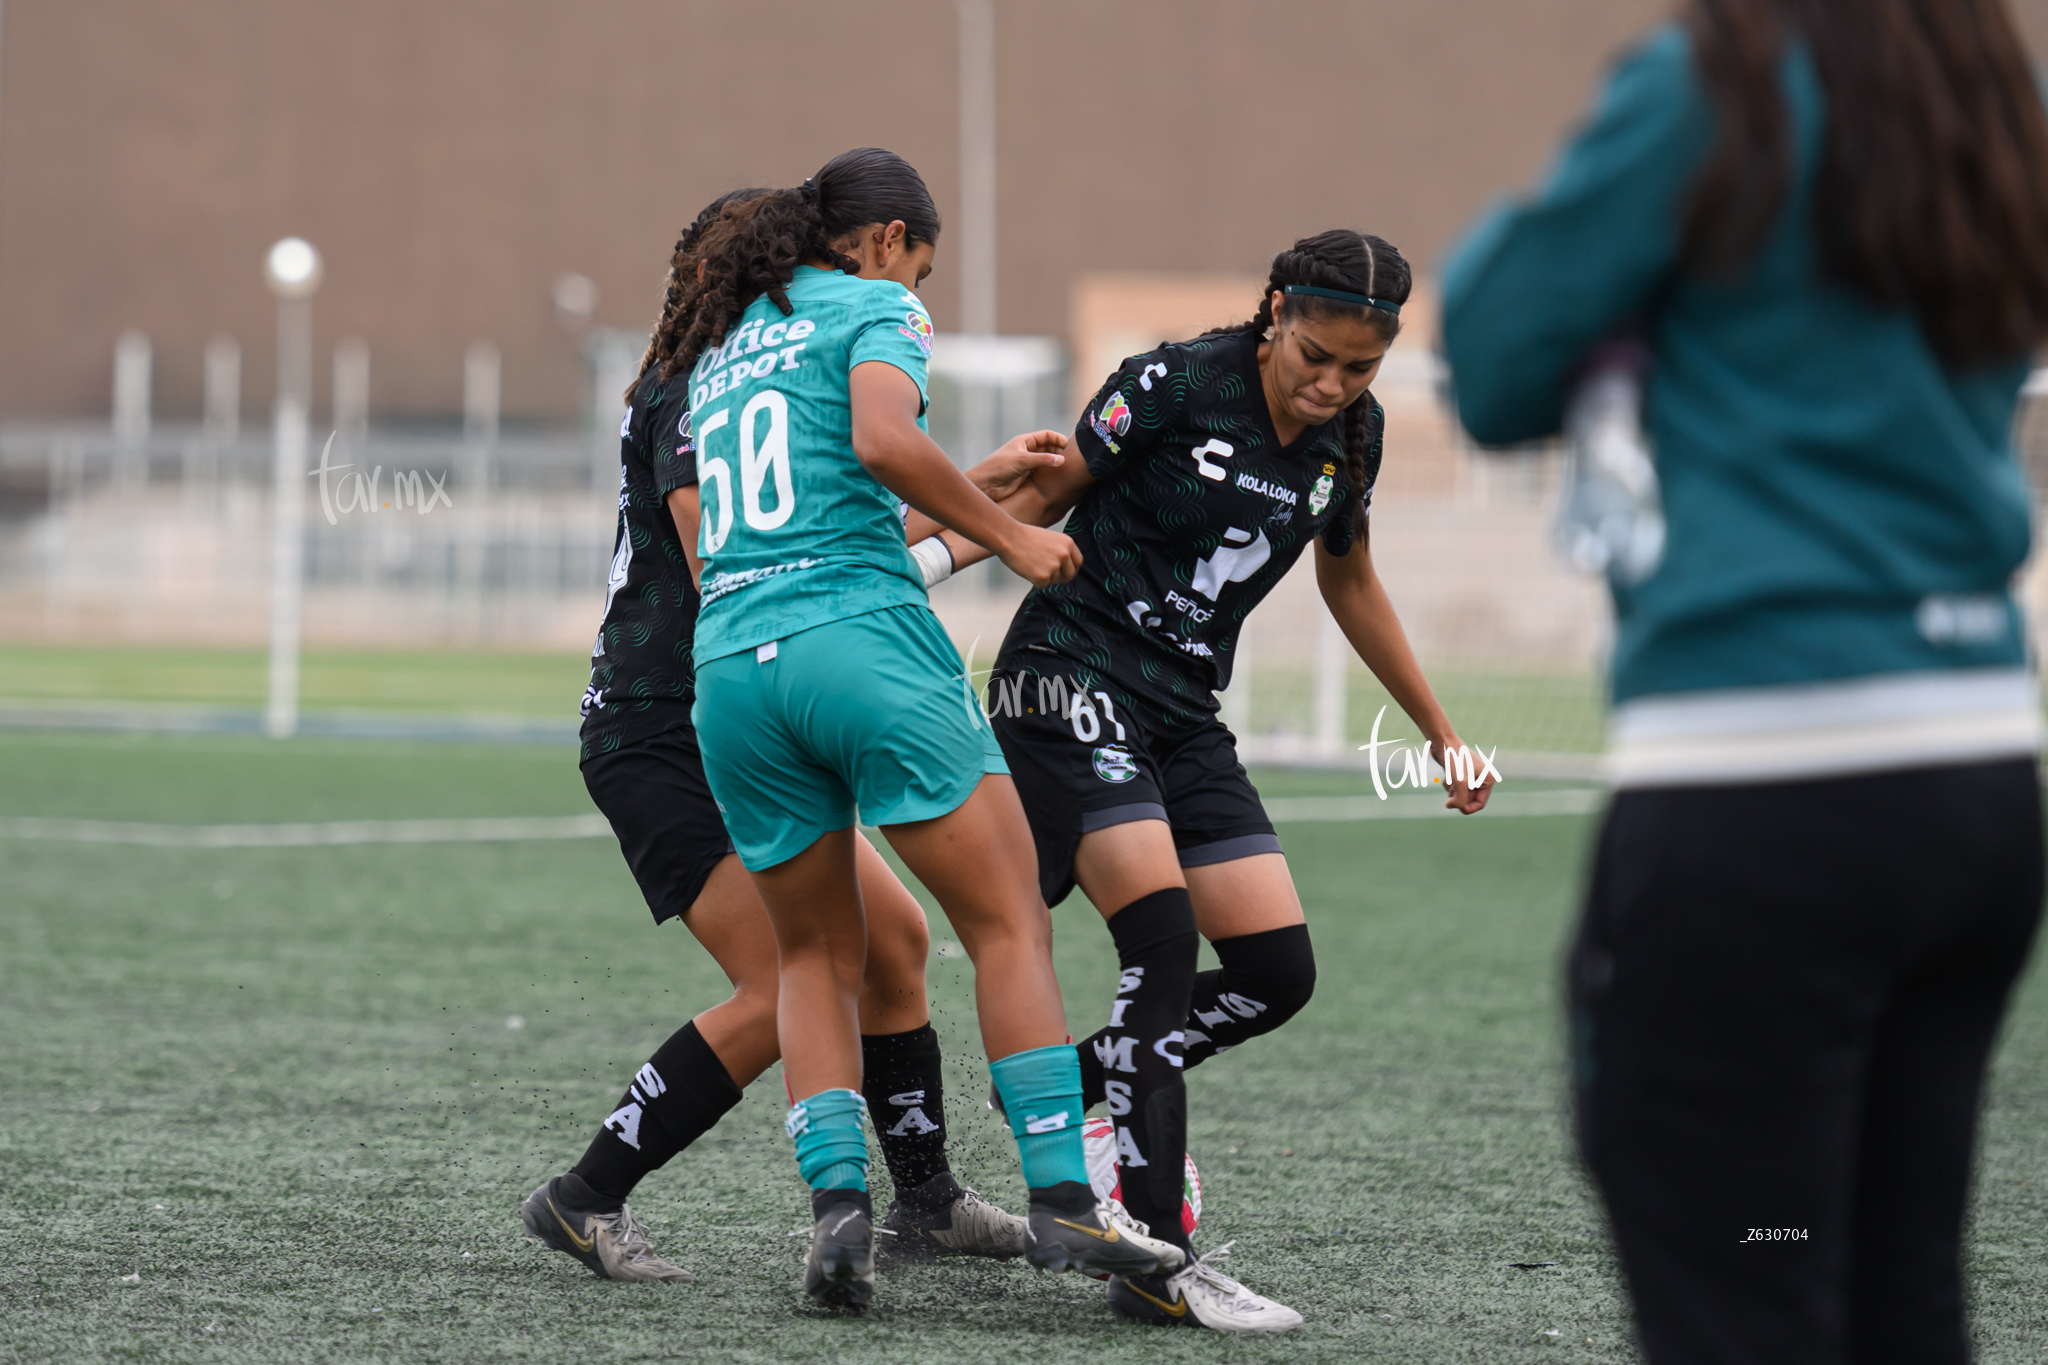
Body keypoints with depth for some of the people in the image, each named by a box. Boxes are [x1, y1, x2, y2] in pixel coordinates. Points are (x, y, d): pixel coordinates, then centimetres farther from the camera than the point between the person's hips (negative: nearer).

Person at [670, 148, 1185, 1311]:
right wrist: (1008, 535, -6)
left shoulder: (717, 354, 26)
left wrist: (976, 492, 34)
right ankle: (1062, 1203, -8)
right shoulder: (873, 308, 5)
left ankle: (838, 1205, -1)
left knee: (818, 957, 15)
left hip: (730, 670, 6)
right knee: (1009, 923, -1)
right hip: (865, 642, -6)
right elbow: (884, 438, -16)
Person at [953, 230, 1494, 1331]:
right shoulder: (1177, 384, -15)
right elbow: (1043, 496, -4)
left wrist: (1439, 734, 26)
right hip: (1069, 680, -7)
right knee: (1161, 939, -22)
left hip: (1184, 716, 7)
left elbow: (1348, 581, 20)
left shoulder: (1352, 434, 4)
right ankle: (1156, 1261, -20)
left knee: (1277, 970, -4)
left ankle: (1071, 1089, 17)